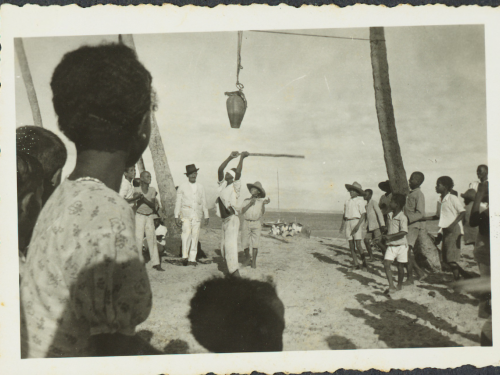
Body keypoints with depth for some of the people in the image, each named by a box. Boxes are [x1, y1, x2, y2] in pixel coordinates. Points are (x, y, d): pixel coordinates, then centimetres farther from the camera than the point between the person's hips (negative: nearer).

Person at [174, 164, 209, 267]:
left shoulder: (200, 187, 14)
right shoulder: (182, 187, 7)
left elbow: (204, 202, 19)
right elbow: (178, 202, 7)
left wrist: (206, 216, 16)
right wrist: (176, 217, 1)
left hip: (197, 215, 3)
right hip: (186, 214, -3)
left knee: (195, 236, -2)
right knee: (186, 233, -22)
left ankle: (192, 259, 5)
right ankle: (185, 256, -18)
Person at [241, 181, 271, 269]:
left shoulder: (261, 201, 5)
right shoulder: (246, 201, 10)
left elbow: (262, 213, -9)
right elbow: (242, 211, -4)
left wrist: (264, 204, -25)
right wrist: (250, 204, -16)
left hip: (256, 224, -2)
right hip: (246, 223, 2)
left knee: (255, 243, -8)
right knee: (245, 243, 0)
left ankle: (254, 262, 0)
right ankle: (247, 258, 24)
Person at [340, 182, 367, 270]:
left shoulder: (360, 201, -2)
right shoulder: (347, 201, 17)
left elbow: (363, 214, -8)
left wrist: (358, 225, -18)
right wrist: (342, 224, 10)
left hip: (356, 221, -6)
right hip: (348, 223, 6)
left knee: (358, 245, -11)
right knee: (351, 245, 3)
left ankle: (364, 264, 1)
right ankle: (356, 265, 8)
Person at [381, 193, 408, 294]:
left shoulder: (402, 217, -15)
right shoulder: (389, 215, 6)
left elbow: (404, 232, -27)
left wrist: (390, 236, -31)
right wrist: (384, 238, 17)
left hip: (401, 245, -5)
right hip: (390, 245, 5)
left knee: (400, 266, 6)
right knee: (386, 264, -11)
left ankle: (399, 285, 25)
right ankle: (391, 286, -12)